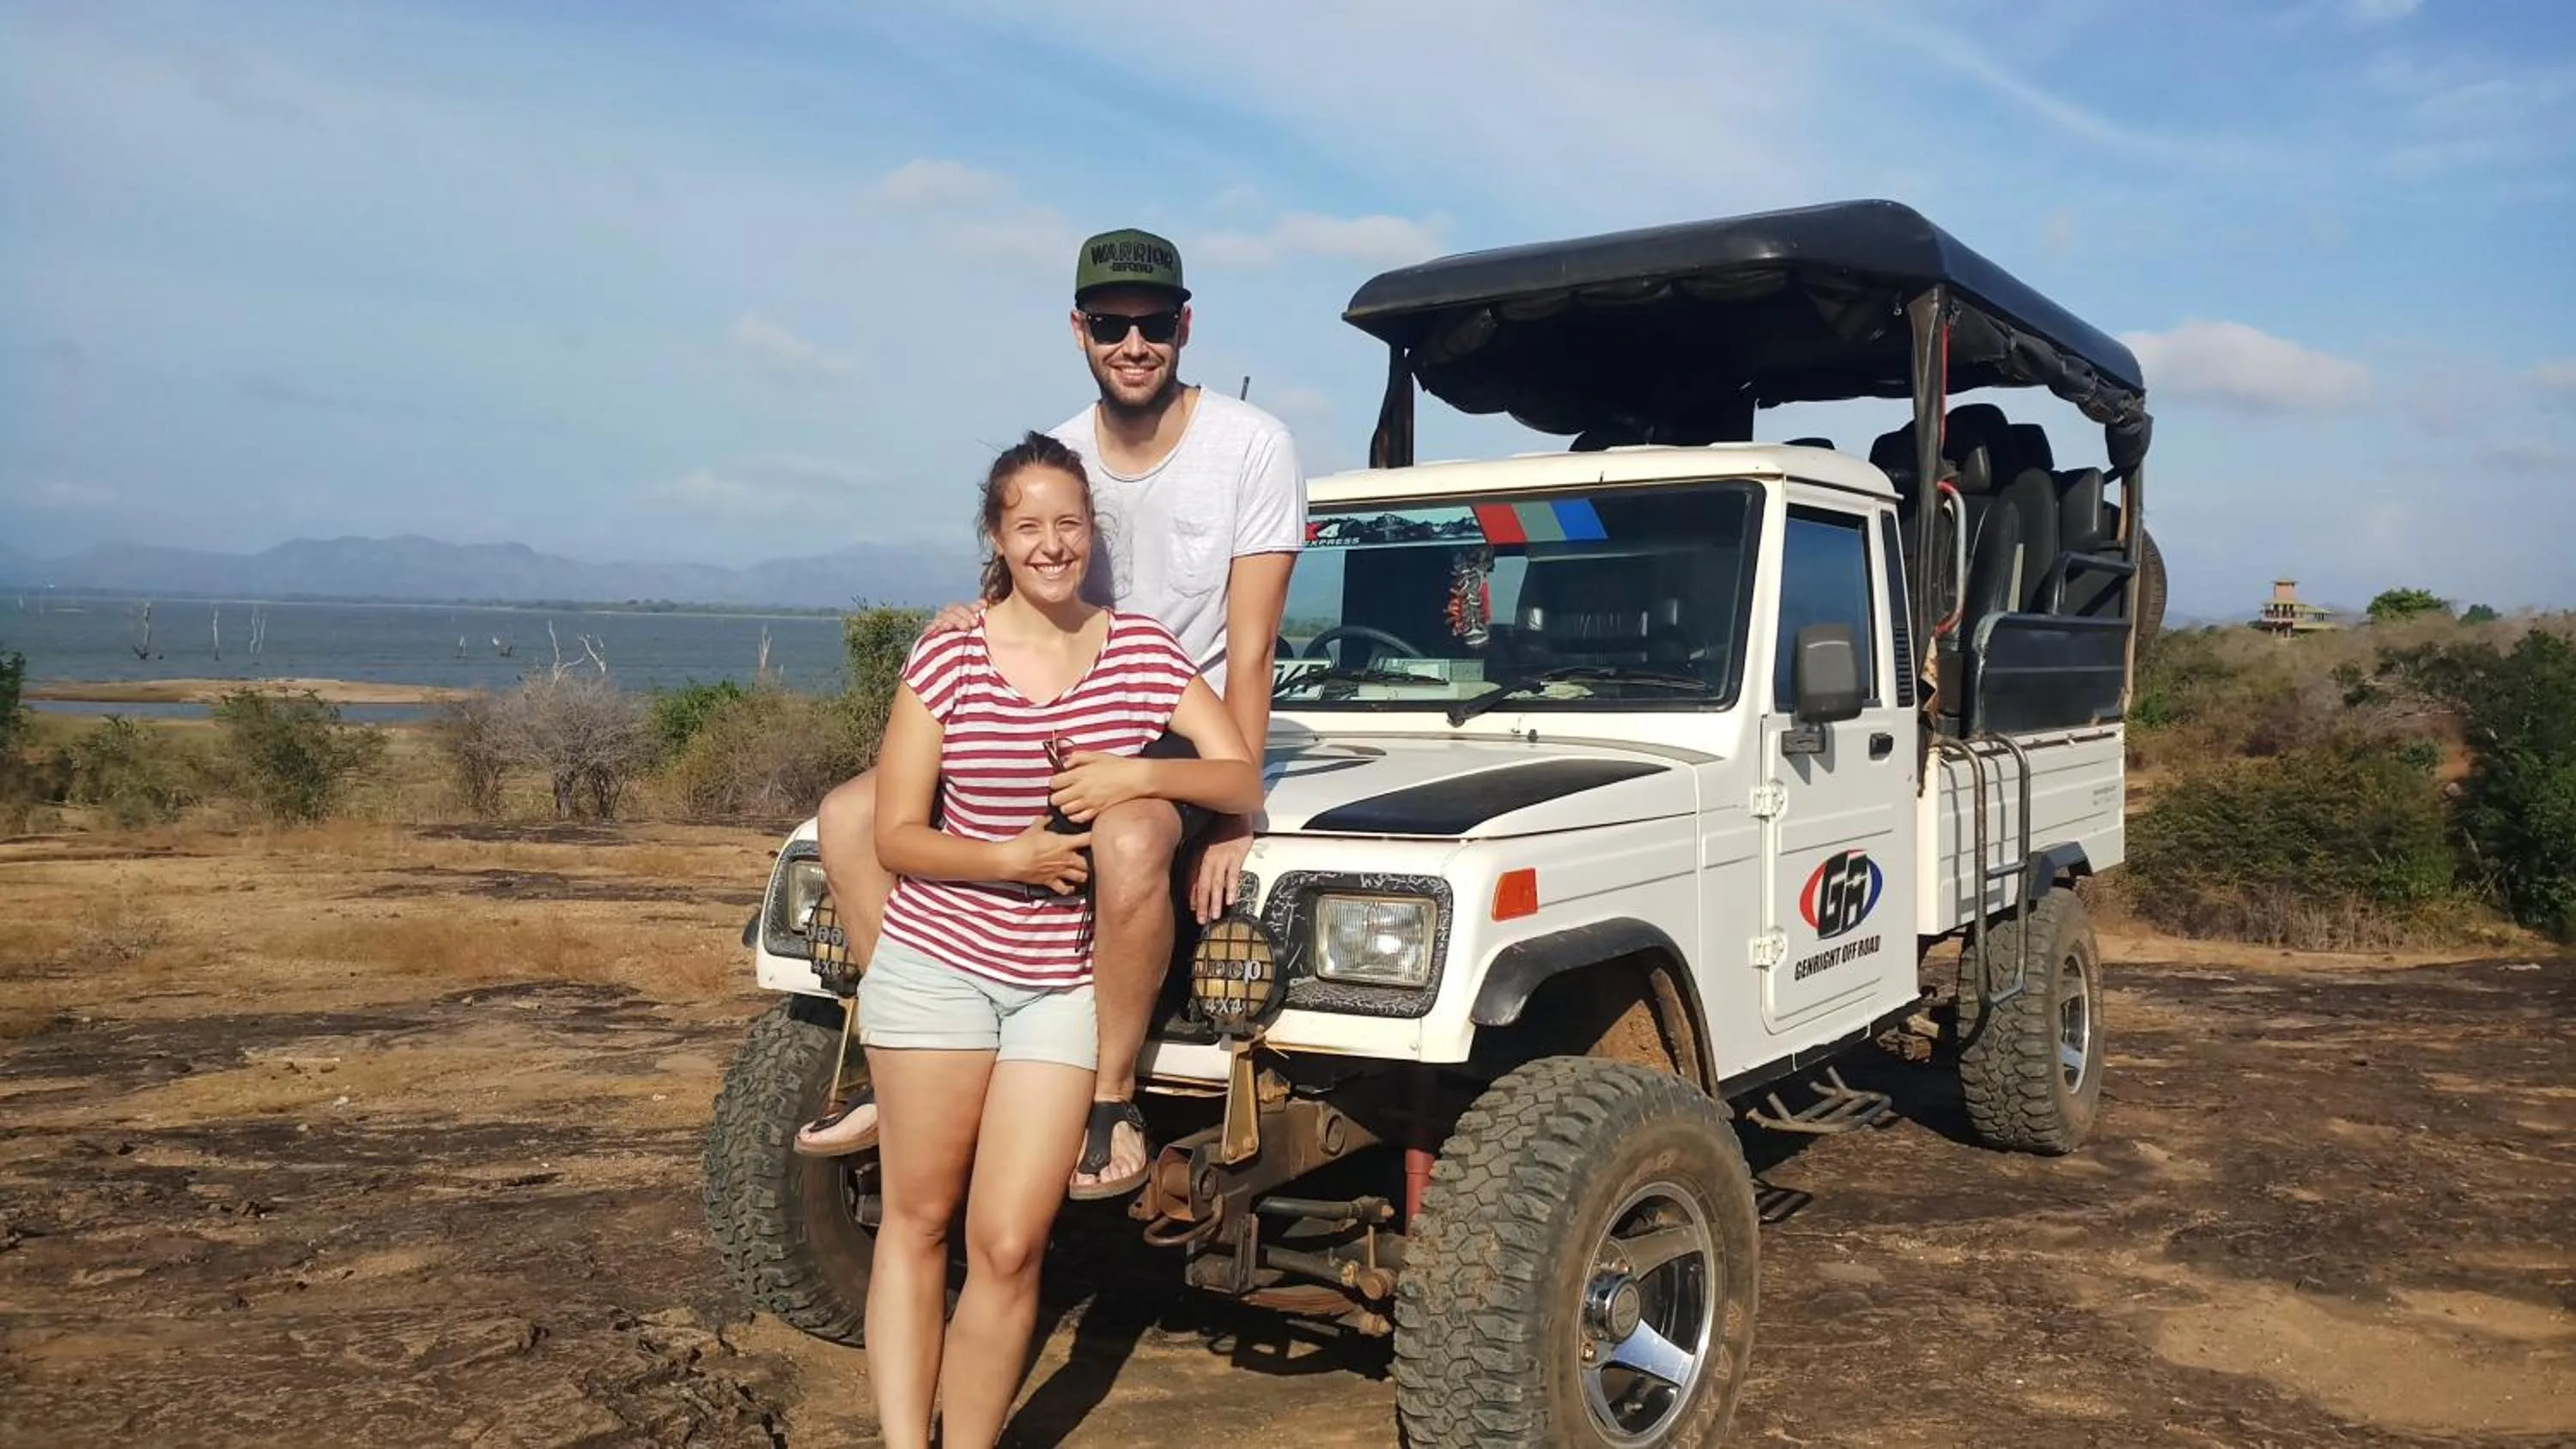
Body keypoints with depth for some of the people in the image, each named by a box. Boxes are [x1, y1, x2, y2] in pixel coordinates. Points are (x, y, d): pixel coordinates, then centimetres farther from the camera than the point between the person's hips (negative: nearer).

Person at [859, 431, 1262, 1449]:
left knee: (1008, 1247, -1)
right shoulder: (947, 656, -6)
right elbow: (895, 836, -5)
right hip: (936, 964, 0)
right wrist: (1007, 857, -20)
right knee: (916, 1219, 9)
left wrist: (1138, 773, -20)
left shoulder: (1143, 651, -2)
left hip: (1064, 982, 1)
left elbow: (1245, 781, -4)